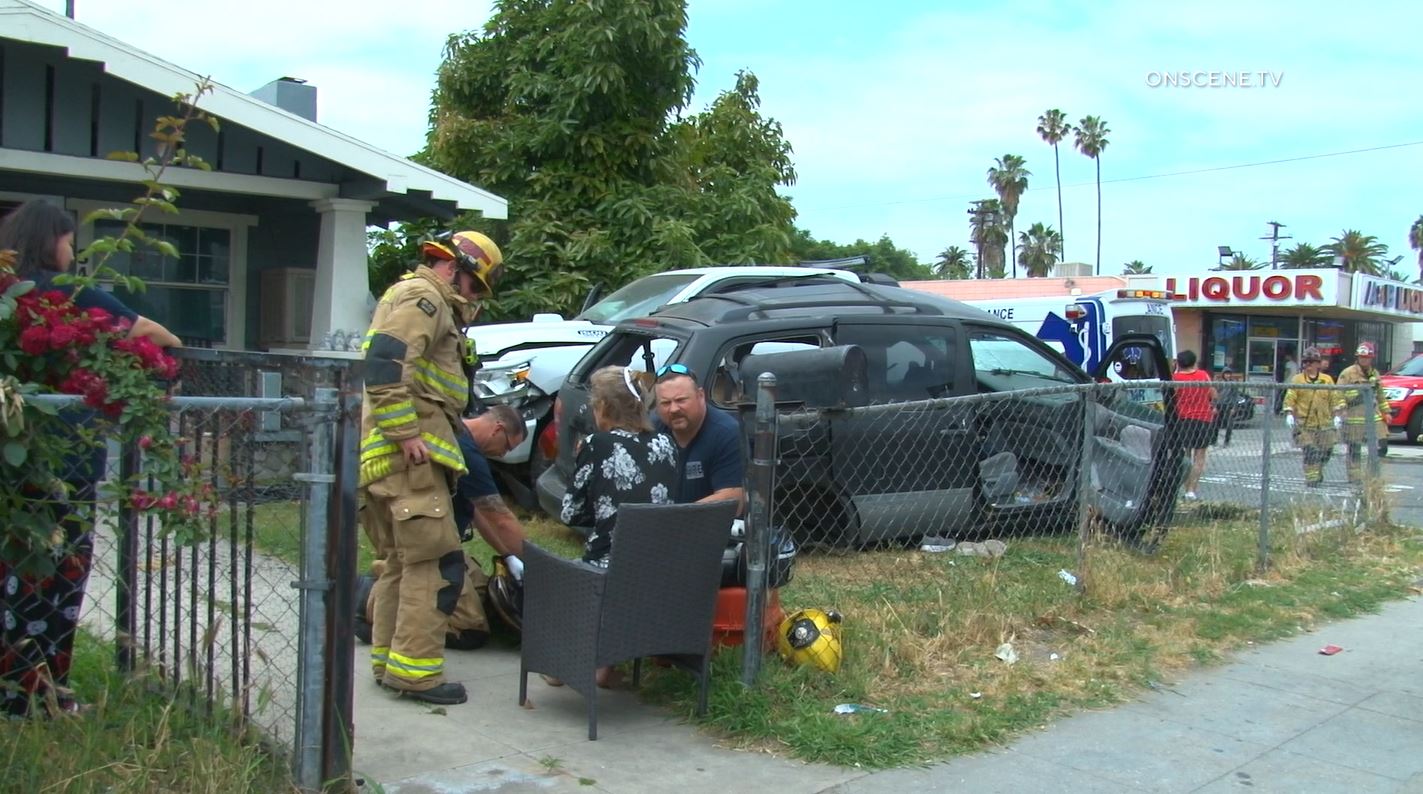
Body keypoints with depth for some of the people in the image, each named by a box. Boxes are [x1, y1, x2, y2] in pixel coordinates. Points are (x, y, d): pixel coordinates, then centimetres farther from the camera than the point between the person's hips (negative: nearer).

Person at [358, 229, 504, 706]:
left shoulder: (428, 302, 27)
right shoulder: (421, 297, -7)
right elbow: (385, 363, -21)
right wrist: (405, 433, -23)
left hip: (397, 454, 11)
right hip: (410, 454, -11)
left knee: (401, 561, 16)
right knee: (436, 562, -10)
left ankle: (387, 659, 25)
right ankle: (413, 669, -7)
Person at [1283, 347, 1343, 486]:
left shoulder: (1327, 380, 9)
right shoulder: (1297, 380, 1)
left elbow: (1334, 399, 11)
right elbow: (1290, 399, -2)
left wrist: (1336, 416, 4)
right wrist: (1289, 414, -14)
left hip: (1324, 423, 3)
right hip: (1304, 424, -3)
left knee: (1326, 451, 9)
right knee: (1310, 452, -12)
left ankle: (1318, 473, 33)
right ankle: (1311, 478, -4)